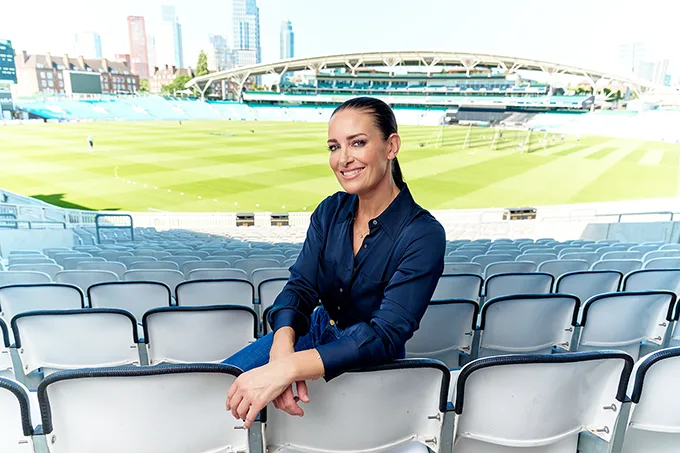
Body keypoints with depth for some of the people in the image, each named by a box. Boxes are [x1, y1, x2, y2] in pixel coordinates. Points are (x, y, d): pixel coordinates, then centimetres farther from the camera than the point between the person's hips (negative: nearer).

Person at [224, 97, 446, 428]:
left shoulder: (424, 236, -22)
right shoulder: (330, 211, -4)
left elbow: (386, 334, -29)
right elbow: (301, 287, -10)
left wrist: (286, 368, -40)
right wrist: (282, 349, -33)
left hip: (370, 364, -5)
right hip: (317, 333, 5)